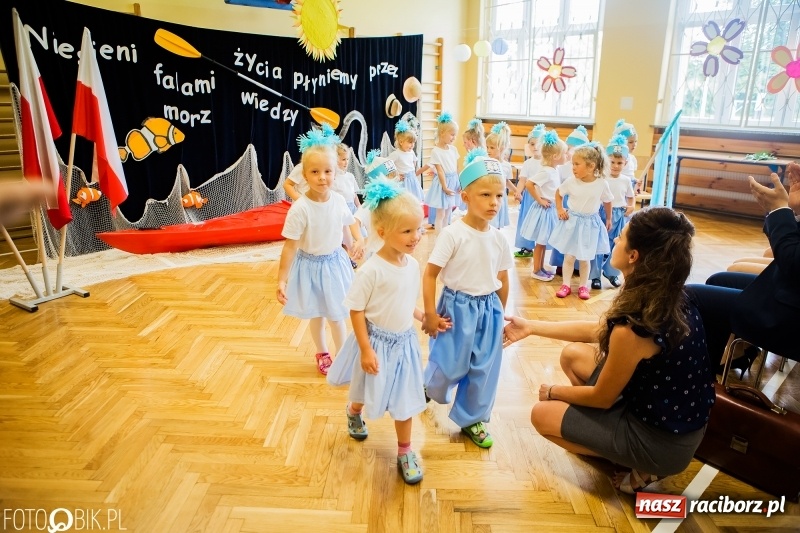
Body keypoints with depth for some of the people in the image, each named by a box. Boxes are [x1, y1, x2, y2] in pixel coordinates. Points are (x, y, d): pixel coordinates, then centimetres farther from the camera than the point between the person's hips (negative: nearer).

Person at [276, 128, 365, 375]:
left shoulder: (338, 201, -11)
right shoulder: (300, 209, -25)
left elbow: (351, 221, 12)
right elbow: (290, 246, -22)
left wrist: (359, 239, 0)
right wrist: (282, 280, -21)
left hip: (335, 262, 3)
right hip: (311, 265, -3)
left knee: (336, 314, 15)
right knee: (317, 316, 16)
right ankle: (322, 354, 42)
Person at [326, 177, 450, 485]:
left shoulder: (412, 264, -6)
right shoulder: (372, 270, -26)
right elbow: (356, 310, -19)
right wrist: (365, 350, -19)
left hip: (405, 341, 4)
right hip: (378, 342, -4)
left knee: (405, 399, 13)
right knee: (368, 394, 22)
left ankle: (405, 452, 32)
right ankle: (353, 413, 57)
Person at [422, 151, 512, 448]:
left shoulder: (499, 238, -2)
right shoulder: (453, 234, -18)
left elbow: (503, 280, 9)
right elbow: (430, 274, -14)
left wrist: (500, 313, 14)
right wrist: (430, 314, -13)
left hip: (489, 309, 5)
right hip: (458, 307, -5)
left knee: (485, 369, 12)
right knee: (449, 366, 9)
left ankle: (471, 419, 32)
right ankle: (428, 386, 44)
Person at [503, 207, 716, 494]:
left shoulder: (634, 327, -33)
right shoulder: (672, 299, -6)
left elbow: (600, 398, -17)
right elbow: (597, 330, 7)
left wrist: (554, 392, 3)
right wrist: (530, 326, 11)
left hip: (663, 440, -8)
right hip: (676, 418, 8)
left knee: (542, 415, 2)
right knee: (573, 354, 12)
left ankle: (640, 467, 7)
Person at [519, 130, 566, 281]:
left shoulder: (554, 170, 7)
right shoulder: (545, 171, -20)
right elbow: (529, 184, -29)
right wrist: (539, 200, -20)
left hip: (550, 210, 9)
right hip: (543, 210, -9)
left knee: (544, 241, 16)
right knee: (540, 242, 2)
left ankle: (541, 268, 27)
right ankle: (536, 270, 12)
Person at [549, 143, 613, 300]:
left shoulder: (602, 184, -12)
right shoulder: (570, 182, -10)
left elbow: (607, 202, 5)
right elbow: (558, 193, 9)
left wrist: (608, 219, 13)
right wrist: (560, 210, 1)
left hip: (590, 224, -1)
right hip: (572, 222, 1)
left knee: (585, 258, 10)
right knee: (569, 256, 6)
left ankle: (583, 286, 24)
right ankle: (566, 285, 17)